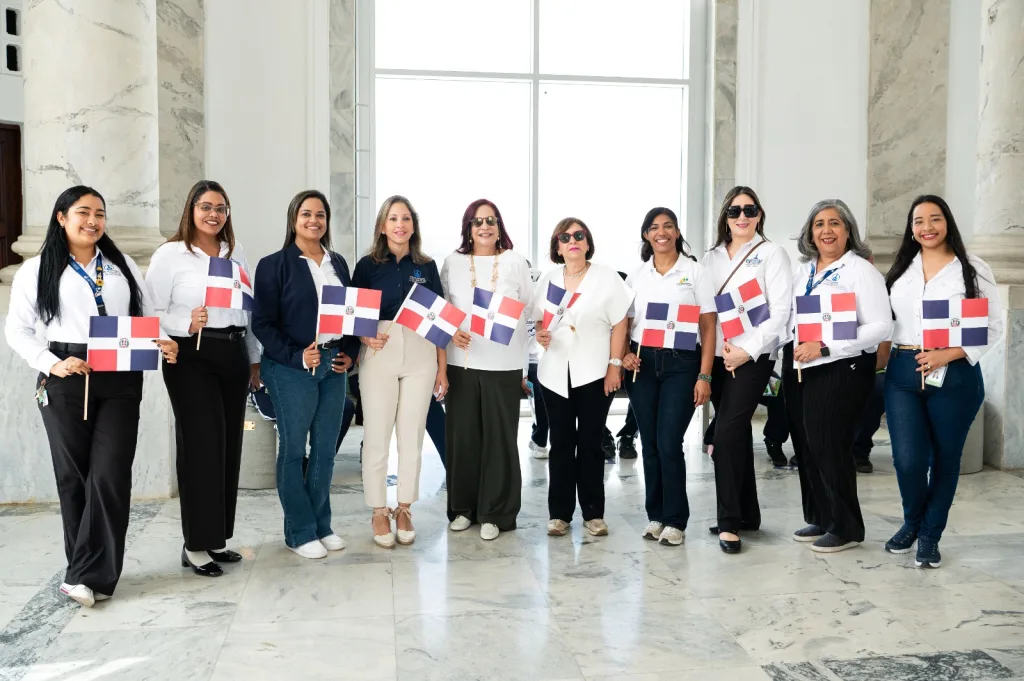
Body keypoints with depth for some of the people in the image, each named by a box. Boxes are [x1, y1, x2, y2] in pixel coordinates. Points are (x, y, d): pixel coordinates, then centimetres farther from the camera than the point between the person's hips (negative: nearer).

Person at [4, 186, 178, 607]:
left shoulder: (123, 267, 14)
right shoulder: (37, 270, 6)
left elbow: (147, 318, 14)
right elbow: (17, 329, 3)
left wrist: (162, 345, -7)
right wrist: (52, 364, -12)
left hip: (121, 380, 1)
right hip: (66, 381, -1)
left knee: (110, 476, -7)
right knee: (74, 476, 5)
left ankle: (89, 575, -1)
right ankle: (89, 573, 17)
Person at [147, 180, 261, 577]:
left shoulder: (236, 253, 12)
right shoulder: (170, 254, -4)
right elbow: (151, 312, -9)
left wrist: (255, 360, 16)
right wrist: (187, 324, -26)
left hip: (234, 354, 6)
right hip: (192, 356, -6)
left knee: (229, 445, 8)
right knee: (201, 446, -5)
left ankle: (218, 538, 20)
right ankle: (196, 544, 6)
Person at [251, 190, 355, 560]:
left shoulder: (338, 263, 13)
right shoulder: (274, 265, -4)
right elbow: (262, 323, -7)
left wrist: (349, 353, 3)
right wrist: (295, 356, -16)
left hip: (333, 366, 5)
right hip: (292, 368, -5)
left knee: (326, 449, 9)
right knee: (292, 449, 2)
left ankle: (321, 525, 21)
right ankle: (300, 532, 12)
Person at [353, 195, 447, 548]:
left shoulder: (427, 267, 8)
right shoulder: (368, 265, 2)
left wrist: (442, 369, 5)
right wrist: (366, 336, -16)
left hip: (420, 357, 2)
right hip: (379, 356, -2)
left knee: (412, 435, 7)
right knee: (377, 436, 2)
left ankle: (404, 509, 20)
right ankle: (379, 512, 15)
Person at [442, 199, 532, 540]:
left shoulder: (515, 262, 5)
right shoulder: (453, 262, 7)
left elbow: (527, 310, 5)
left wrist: (524, 365, -5)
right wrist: (450, 332, -11)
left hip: (503, 364, -1)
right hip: (461, 361, 1)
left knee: (499, 439, 1)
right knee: (462, 436, 5)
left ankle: (494, 513, 11)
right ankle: (463, 507, 20)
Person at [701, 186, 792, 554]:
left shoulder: (771, 253, 0)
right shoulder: (711, 257, 13)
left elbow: (780, 311, -8)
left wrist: (748, 350, -16)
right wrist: (716, 348, -2)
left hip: (752, 357, -5)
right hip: (717, 357, 5)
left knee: (727, 432, -14)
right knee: (736, 433, 11)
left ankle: (730, 521, -7)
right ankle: (747, 513, 23)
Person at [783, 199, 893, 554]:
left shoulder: (860, 270, -7)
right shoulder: (802, 271, 13)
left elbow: (881, 326, -16)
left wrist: (824, 348, -20)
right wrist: (792, 352, -1)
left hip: (841, 368, -7)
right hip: (799, 366, 7)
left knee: (827, 444, -5)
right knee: (804, 443, 9)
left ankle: (846, 527, 11)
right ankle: (819, 519, 24)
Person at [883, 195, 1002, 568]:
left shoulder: (973, 269, 0)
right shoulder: (900, 269, 11)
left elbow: (993, 326, -3)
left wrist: (947, 355, -14)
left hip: (955, 376, -2)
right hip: (903, 372, 2)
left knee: (945, 458, 8)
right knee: (907, 459, -5)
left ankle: (930, 535, 25)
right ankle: (912, 521, 24)